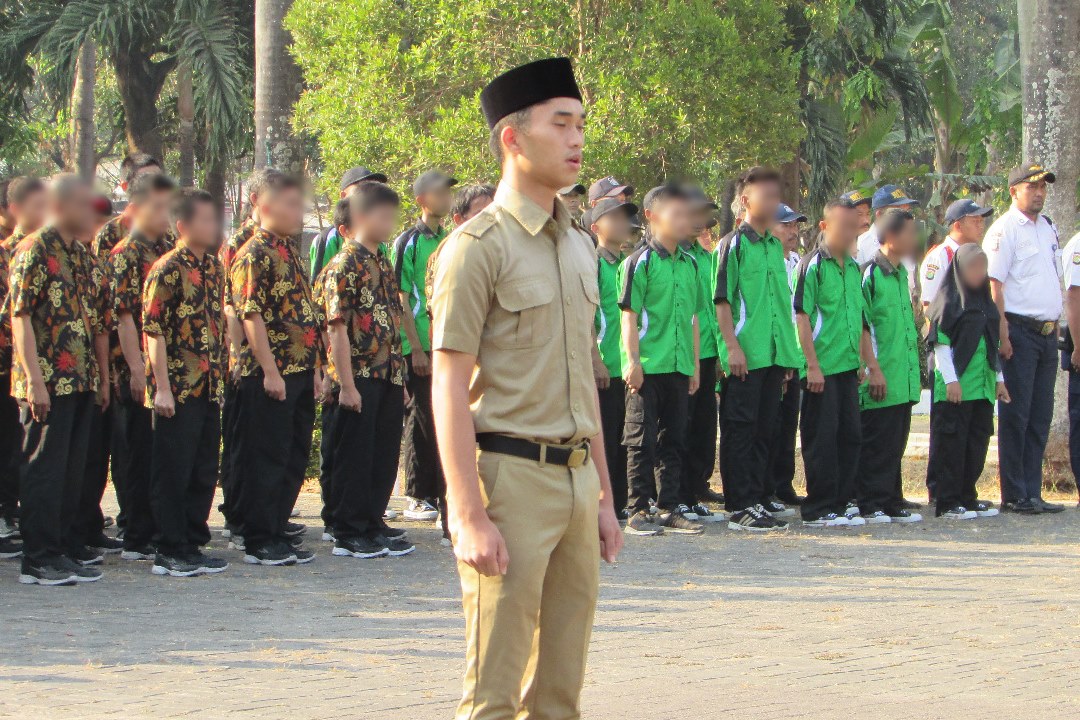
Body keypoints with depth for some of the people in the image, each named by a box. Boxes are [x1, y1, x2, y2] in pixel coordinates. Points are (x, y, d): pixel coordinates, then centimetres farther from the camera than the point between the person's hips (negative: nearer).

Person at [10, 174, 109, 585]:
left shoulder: (80, 254, 15)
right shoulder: (34, 250, -10)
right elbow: (20, 316, -15)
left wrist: (100, 374, 17)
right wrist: (35, 379, -19)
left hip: (81, 381, 8)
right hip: (48, 382, -8)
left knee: (72, 468, 13)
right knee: (45, 469, -4)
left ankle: (61, 543, 24)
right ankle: (40, 560, -1)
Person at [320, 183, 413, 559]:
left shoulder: (383, 266, 15)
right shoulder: (344, 266, -10)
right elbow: (337, 328, -15)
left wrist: (400, 378, 17)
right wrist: (346, 384, -18)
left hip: (388, 377, 8)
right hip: (360, 377, -8)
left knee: (384, 457, 10)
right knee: (355, 457, 0)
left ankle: (372, 526, 20)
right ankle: (348, 535, 7)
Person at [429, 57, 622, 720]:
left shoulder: (580, 247, 14)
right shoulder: (478, 246, -10)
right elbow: (449, 390, -13)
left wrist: (603, 496, 18)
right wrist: (470, 519, -19)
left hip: (575, 480, 7)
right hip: (510, 477, -7)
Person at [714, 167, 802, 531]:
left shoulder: (776, 246, 15)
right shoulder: (734, 245, -6)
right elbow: (722, 300, -10)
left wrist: (789, 352, 18)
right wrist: (733, 346, -17)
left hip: (775, 353, 7)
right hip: (746, 356, -7)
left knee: (764, 429, 11)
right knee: (740, 429, -4)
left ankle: (757, 497, 18)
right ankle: (741, 507, -4)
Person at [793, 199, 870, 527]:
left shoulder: (853, 267, 15)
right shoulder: (812, 264, -9)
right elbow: (801, 316, -13)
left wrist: (866, 362, 19)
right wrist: (813, 365, -17)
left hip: (847, 366, 8)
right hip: (821, 369, -8)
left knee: (849, 435, 10)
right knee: (821, 438, -3)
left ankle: (839, 504, 18)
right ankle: (818, 509, 2)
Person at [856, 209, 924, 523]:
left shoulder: (902, 274, 15)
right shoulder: (870, 274, -13)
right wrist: (873, 369, -18)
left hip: (904, 379, 8)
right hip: (880, 380, -8)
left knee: (895, 445, 12)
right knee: (876, 444, -4)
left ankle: (891, 503, 18)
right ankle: (869, 505, 1)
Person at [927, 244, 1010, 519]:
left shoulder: (986, 304, 17)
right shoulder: (949, 301, -5)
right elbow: (941, 344, -10)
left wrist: (999, 379, 16)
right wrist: (950, 379, -16)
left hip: (982, 388, 7)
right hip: (956, 388, -7)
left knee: (977, 443, 8)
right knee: (952, 443, -5)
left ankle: (967, 498, 16)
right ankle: (947, 503, -3)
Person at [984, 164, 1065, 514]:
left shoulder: (1048, 228, 16)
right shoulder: (1005, 229, -8)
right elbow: (994, 283, -14)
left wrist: (1056, 326, 16)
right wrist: (1002, 333, -20)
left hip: (1047, 331, 8)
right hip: (1019, 331, -8)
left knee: (1040, 417, 8)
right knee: (1015, 415, -4)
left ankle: (1032, 493, 13)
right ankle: (1014, 495, 1)